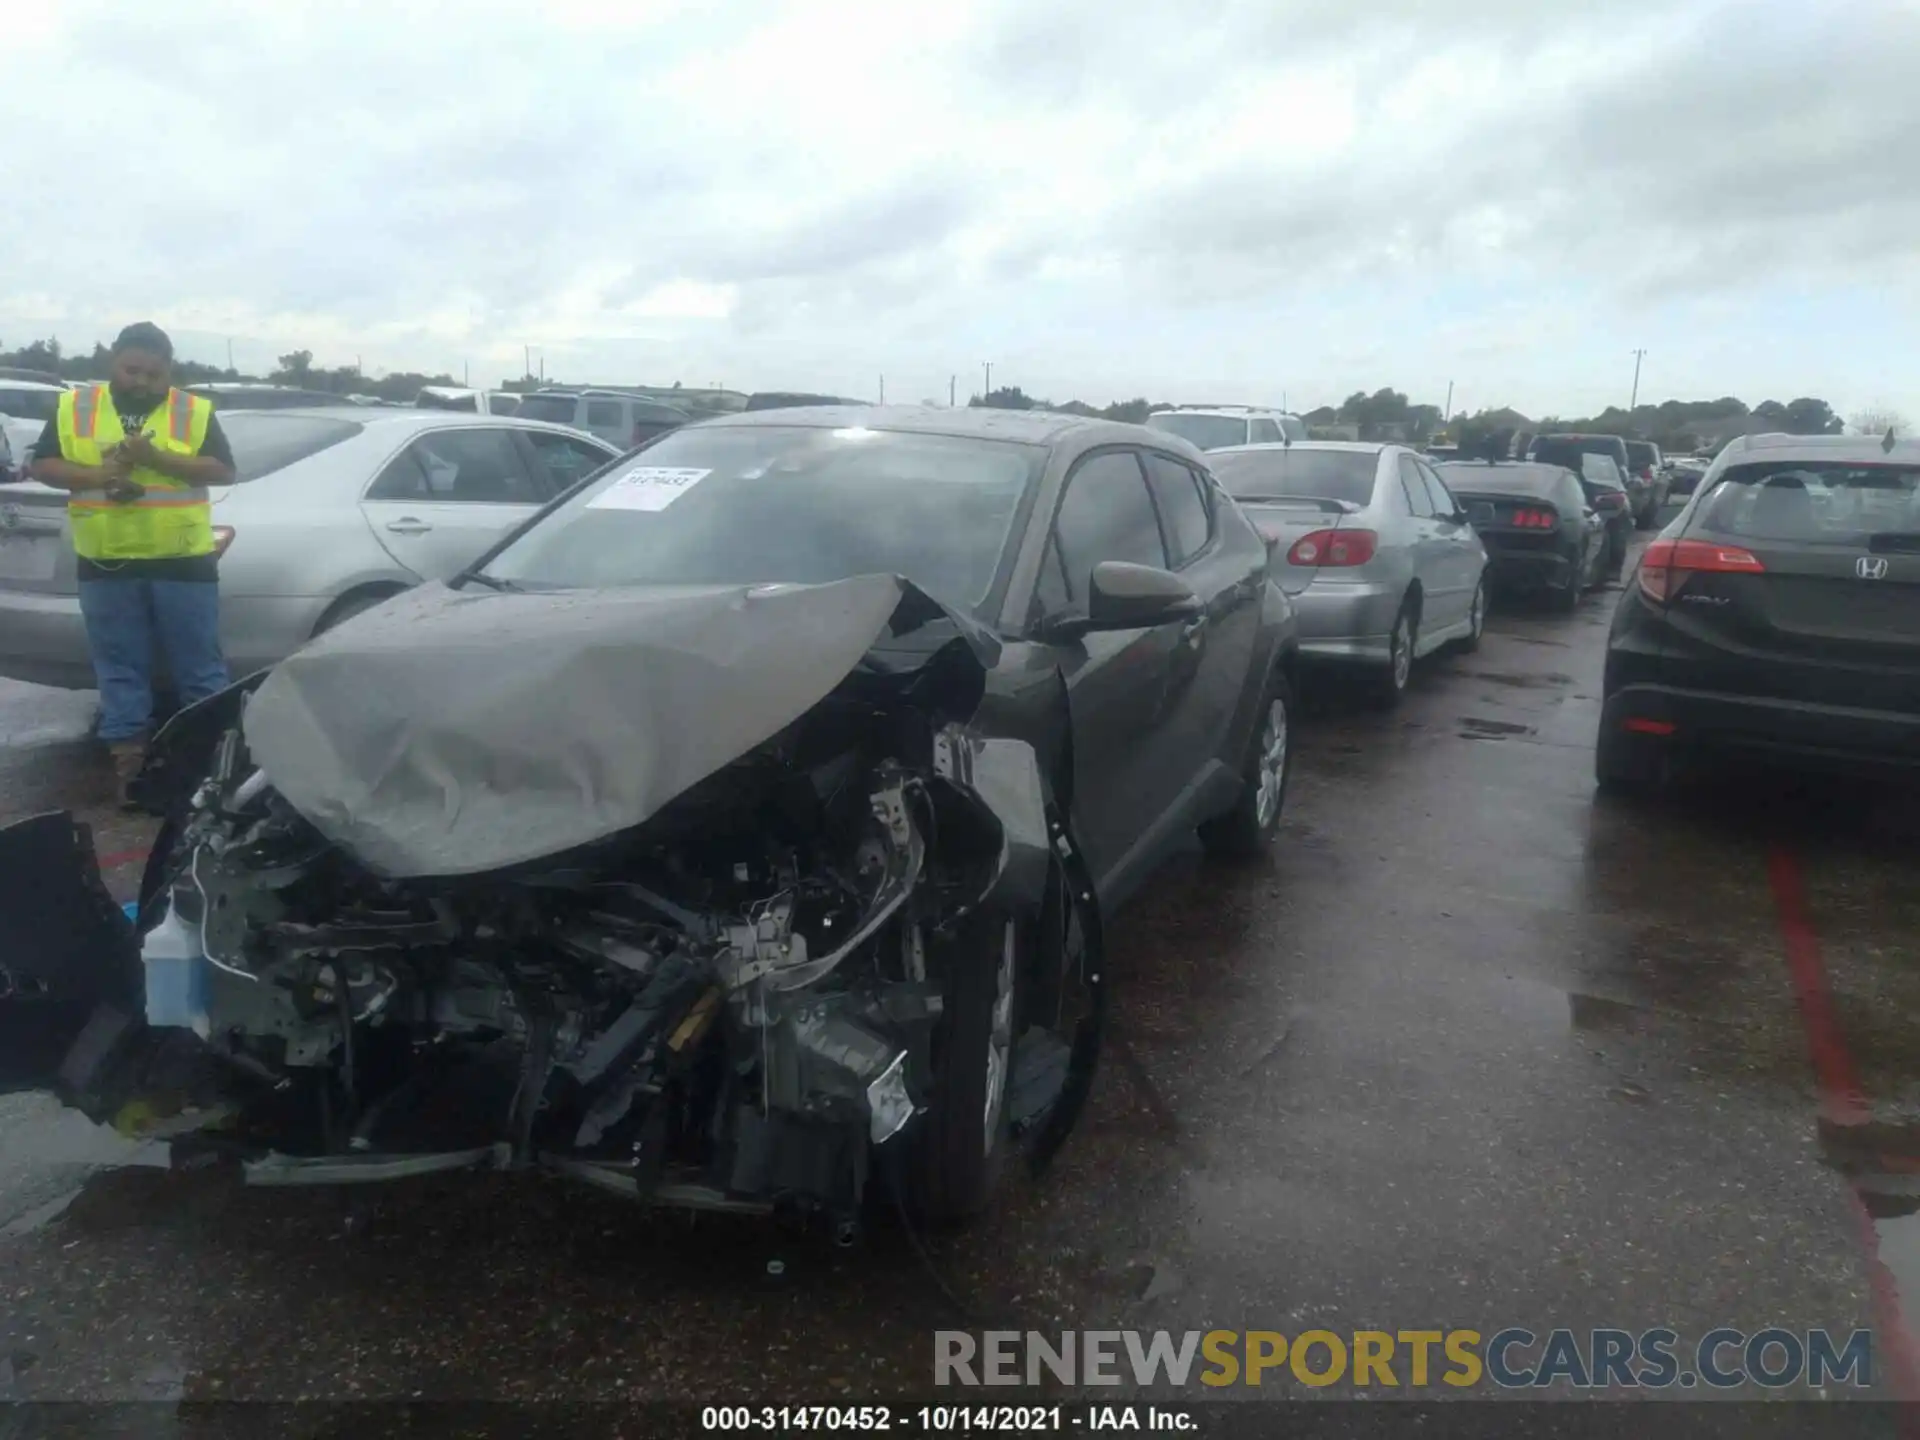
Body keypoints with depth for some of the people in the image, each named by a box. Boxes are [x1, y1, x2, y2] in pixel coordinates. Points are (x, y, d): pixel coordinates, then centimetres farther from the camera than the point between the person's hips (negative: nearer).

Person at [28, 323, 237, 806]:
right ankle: (129, 765, 14)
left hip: (183, 563, -1)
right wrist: (96, 476, -12)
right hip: (106, 566, 2)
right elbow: (41, 465, 6)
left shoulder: (195, 411, 4)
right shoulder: (74, 406, 9)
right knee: (120, 670, 7)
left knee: (200, 667, 3)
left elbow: (224, 471, -5)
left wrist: (157, 458, -16)